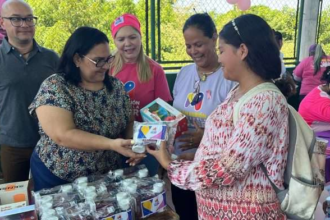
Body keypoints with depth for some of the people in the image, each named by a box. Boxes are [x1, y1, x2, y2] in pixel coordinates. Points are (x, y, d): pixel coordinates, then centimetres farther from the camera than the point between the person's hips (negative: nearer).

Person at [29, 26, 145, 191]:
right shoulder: (54, 87, -16)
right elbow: (63, 136, -26)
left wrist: (135, 144, -17)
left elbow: (129, 125, 4)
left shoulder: (116, 86, -2)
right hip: (57, 179, -4)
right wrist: (112, 144, -34)